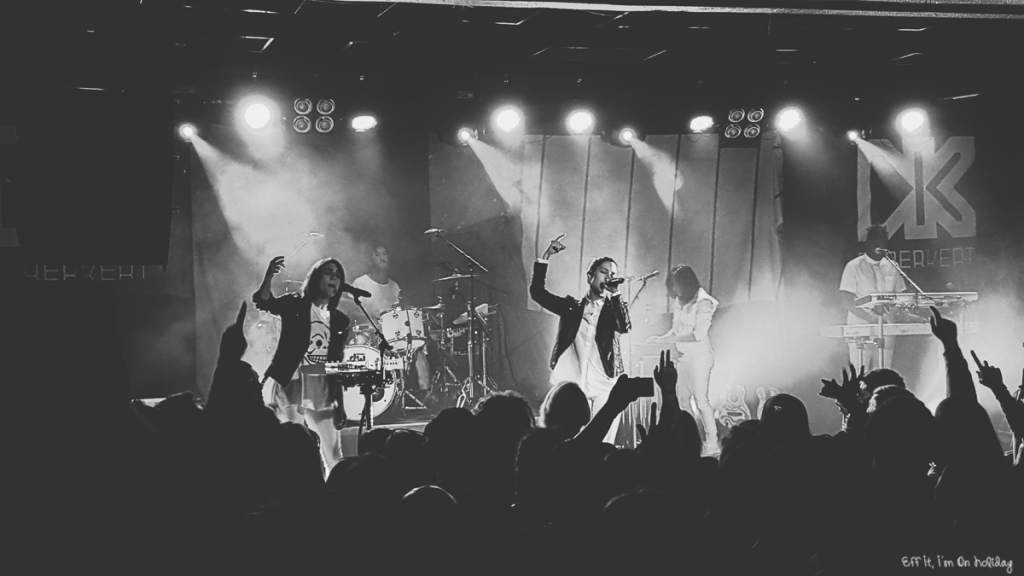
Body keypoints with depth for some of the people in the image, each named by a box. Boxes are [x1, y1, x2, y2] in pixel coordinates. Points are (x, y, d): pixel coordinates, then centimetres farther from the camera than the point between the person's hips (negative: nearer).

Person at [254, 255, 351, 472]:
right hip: (289, 385, -4)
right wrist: (269, 276, -36)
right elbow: (262, 301, -17)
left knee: (334, 456, 4)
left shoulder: (340, 320, 12)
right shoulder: (295, 304, 1)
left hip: (322, 392, 4)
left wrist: (340, 403, 8)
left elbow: (338, 364, 13)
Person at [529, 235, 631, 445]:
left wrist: (615, 293, -10)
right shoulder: (571, 307, 14)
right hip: (571, 388, 0)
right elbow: (537, 292, 7)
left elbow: (624, 326, -8)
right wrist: (546, 256, -1)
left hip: (604, 388, 0)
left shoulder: (612, 308, 12)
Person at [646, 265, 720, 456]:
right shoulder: (678, 302, 7)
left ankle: (712, 443, -5)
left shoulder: (703, 302, -14)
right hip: (683, 356, 8)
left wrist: (668, 339, -21)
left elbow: (698, 334, -20)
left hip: (699, 356, -8)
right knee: (681, 400, 8)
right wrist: (661, 338, -3)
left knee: (700, 399, -9)